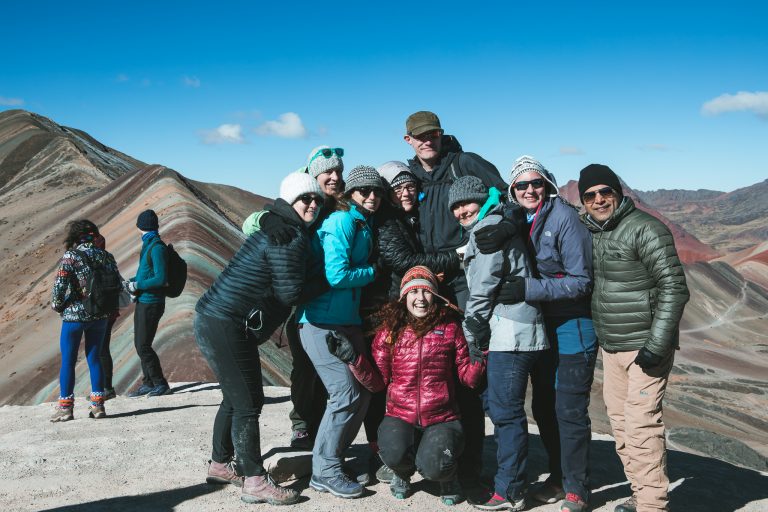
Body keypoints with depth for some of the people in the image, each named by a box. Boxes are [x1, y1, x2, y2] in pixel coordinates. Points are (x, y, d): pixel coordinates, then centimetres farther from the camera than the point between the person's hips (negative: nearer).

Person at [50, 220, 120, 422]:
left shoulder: (71, 256, -11)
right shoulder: (106, 256, 3)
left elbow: (59, 285, -13)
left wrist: (57, 306, 4)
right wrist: (110, 308, 15)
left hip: (74, 315, -4)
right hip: (100, 316, 4)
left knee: (68, 361, 6)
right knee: (94, 358, 12)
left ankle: (65, 407, 10)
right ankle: (97, 405, 12)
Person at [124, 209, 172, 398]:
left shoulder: (156, 247, -17)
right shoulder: (148, 245, 12)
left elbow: (161, 278, -22)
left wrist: (137, 286, -15)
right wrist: (131, 281, 11)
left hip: (151, 303, -9)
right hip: (142, 302, 10)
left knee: (143, 346, -6)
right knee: (140, 345, 14)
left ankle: (161, 384, 4)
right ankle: (148, 383, 23)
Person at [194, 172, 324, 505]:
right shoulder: (288, 236, -15)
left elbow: (285, 290, 23)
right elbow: (290, 292, -20)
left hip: (215, 322, 11)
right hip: (226, 327, -11)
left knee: (236, 398, 21)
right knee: (248, 403, -6)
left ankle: (220, 464, 34)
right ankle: (255, 482, 0)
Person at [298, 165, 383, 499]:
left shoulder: (365, 225, 15)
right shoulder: (341, 221, -12)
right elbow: (337, 275, -20)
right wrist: (373, 271, -8)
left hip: (349, 320, 9)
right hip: (321, 321, -9)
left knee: (364, 389, 8)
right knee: (346, 394, -10)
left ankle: (332, 456, 21)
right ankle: (325, 472, 3)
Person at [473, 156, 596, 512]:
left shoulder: (564, 218, -14)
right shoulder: (521, 218, 8)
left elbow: (581, 281, -17)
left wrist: (528, 289, -25)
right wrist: (505, 228, -25)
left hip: (573, 328, -7)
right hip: (540, 328, 7)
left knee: (569, 411, -3)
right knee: (543, 407, 13)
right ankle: (558, 477, 29)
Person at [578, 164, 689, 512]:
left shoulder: (645, 229, -14)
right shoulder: (589, 231, 9)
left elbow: (674, 288, -17)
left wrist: (657, 345, -20)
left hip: (645, 346, -8)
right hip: (610, 346, 8)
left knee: (641, 423, -11)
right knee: (619, 419, 12)